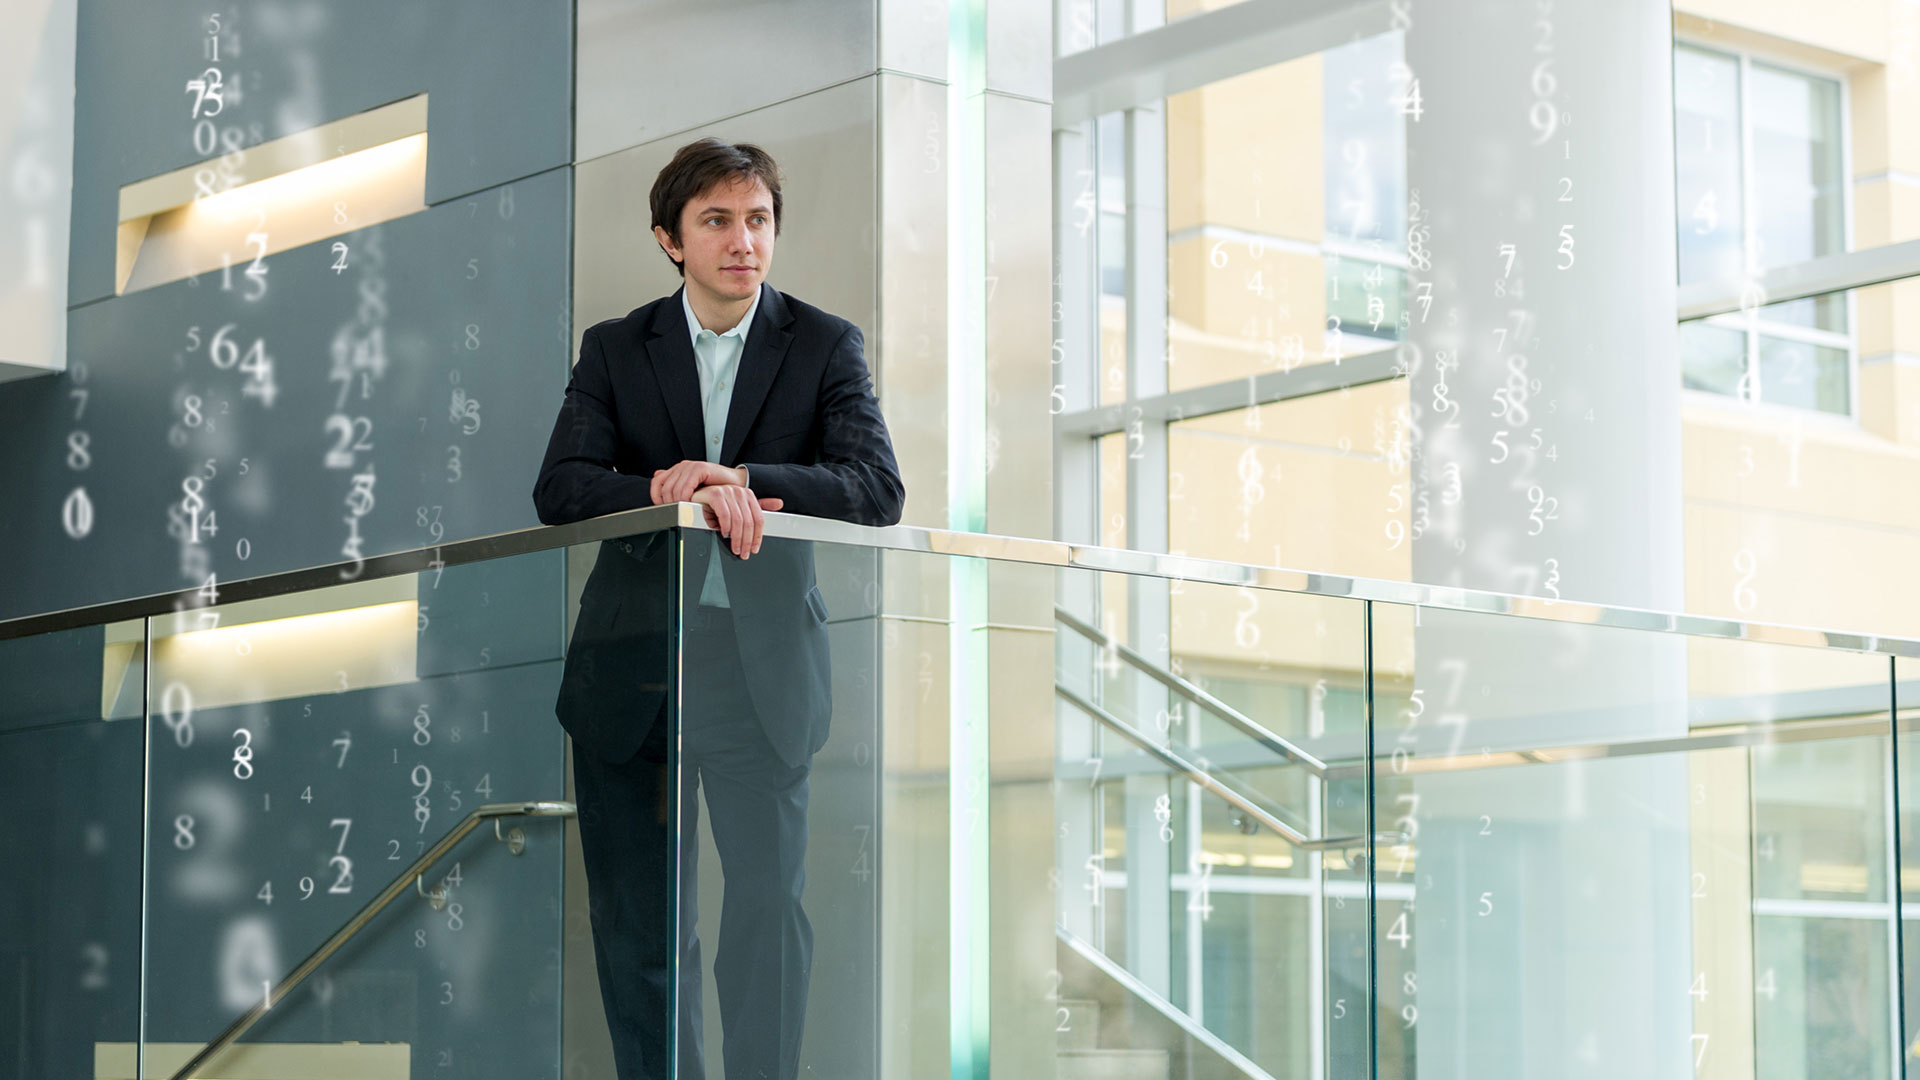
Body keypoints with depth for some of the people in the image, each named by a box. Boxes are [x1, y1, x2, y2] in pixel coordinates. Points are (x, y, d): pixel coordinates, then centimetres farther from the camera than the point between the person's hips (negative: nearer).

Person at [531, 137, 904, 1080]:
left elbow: (878, 489, -9)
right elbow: (559, 488, -7)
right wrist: (683, 499, -26)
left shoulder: (826, 347, 4)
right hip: (632, 655, 1)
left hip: (763, 660, -1)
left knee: (771, 898, -5)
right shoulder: (615, 349, 7)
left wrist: (738, 479, -24)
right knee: (637, 913, 5)